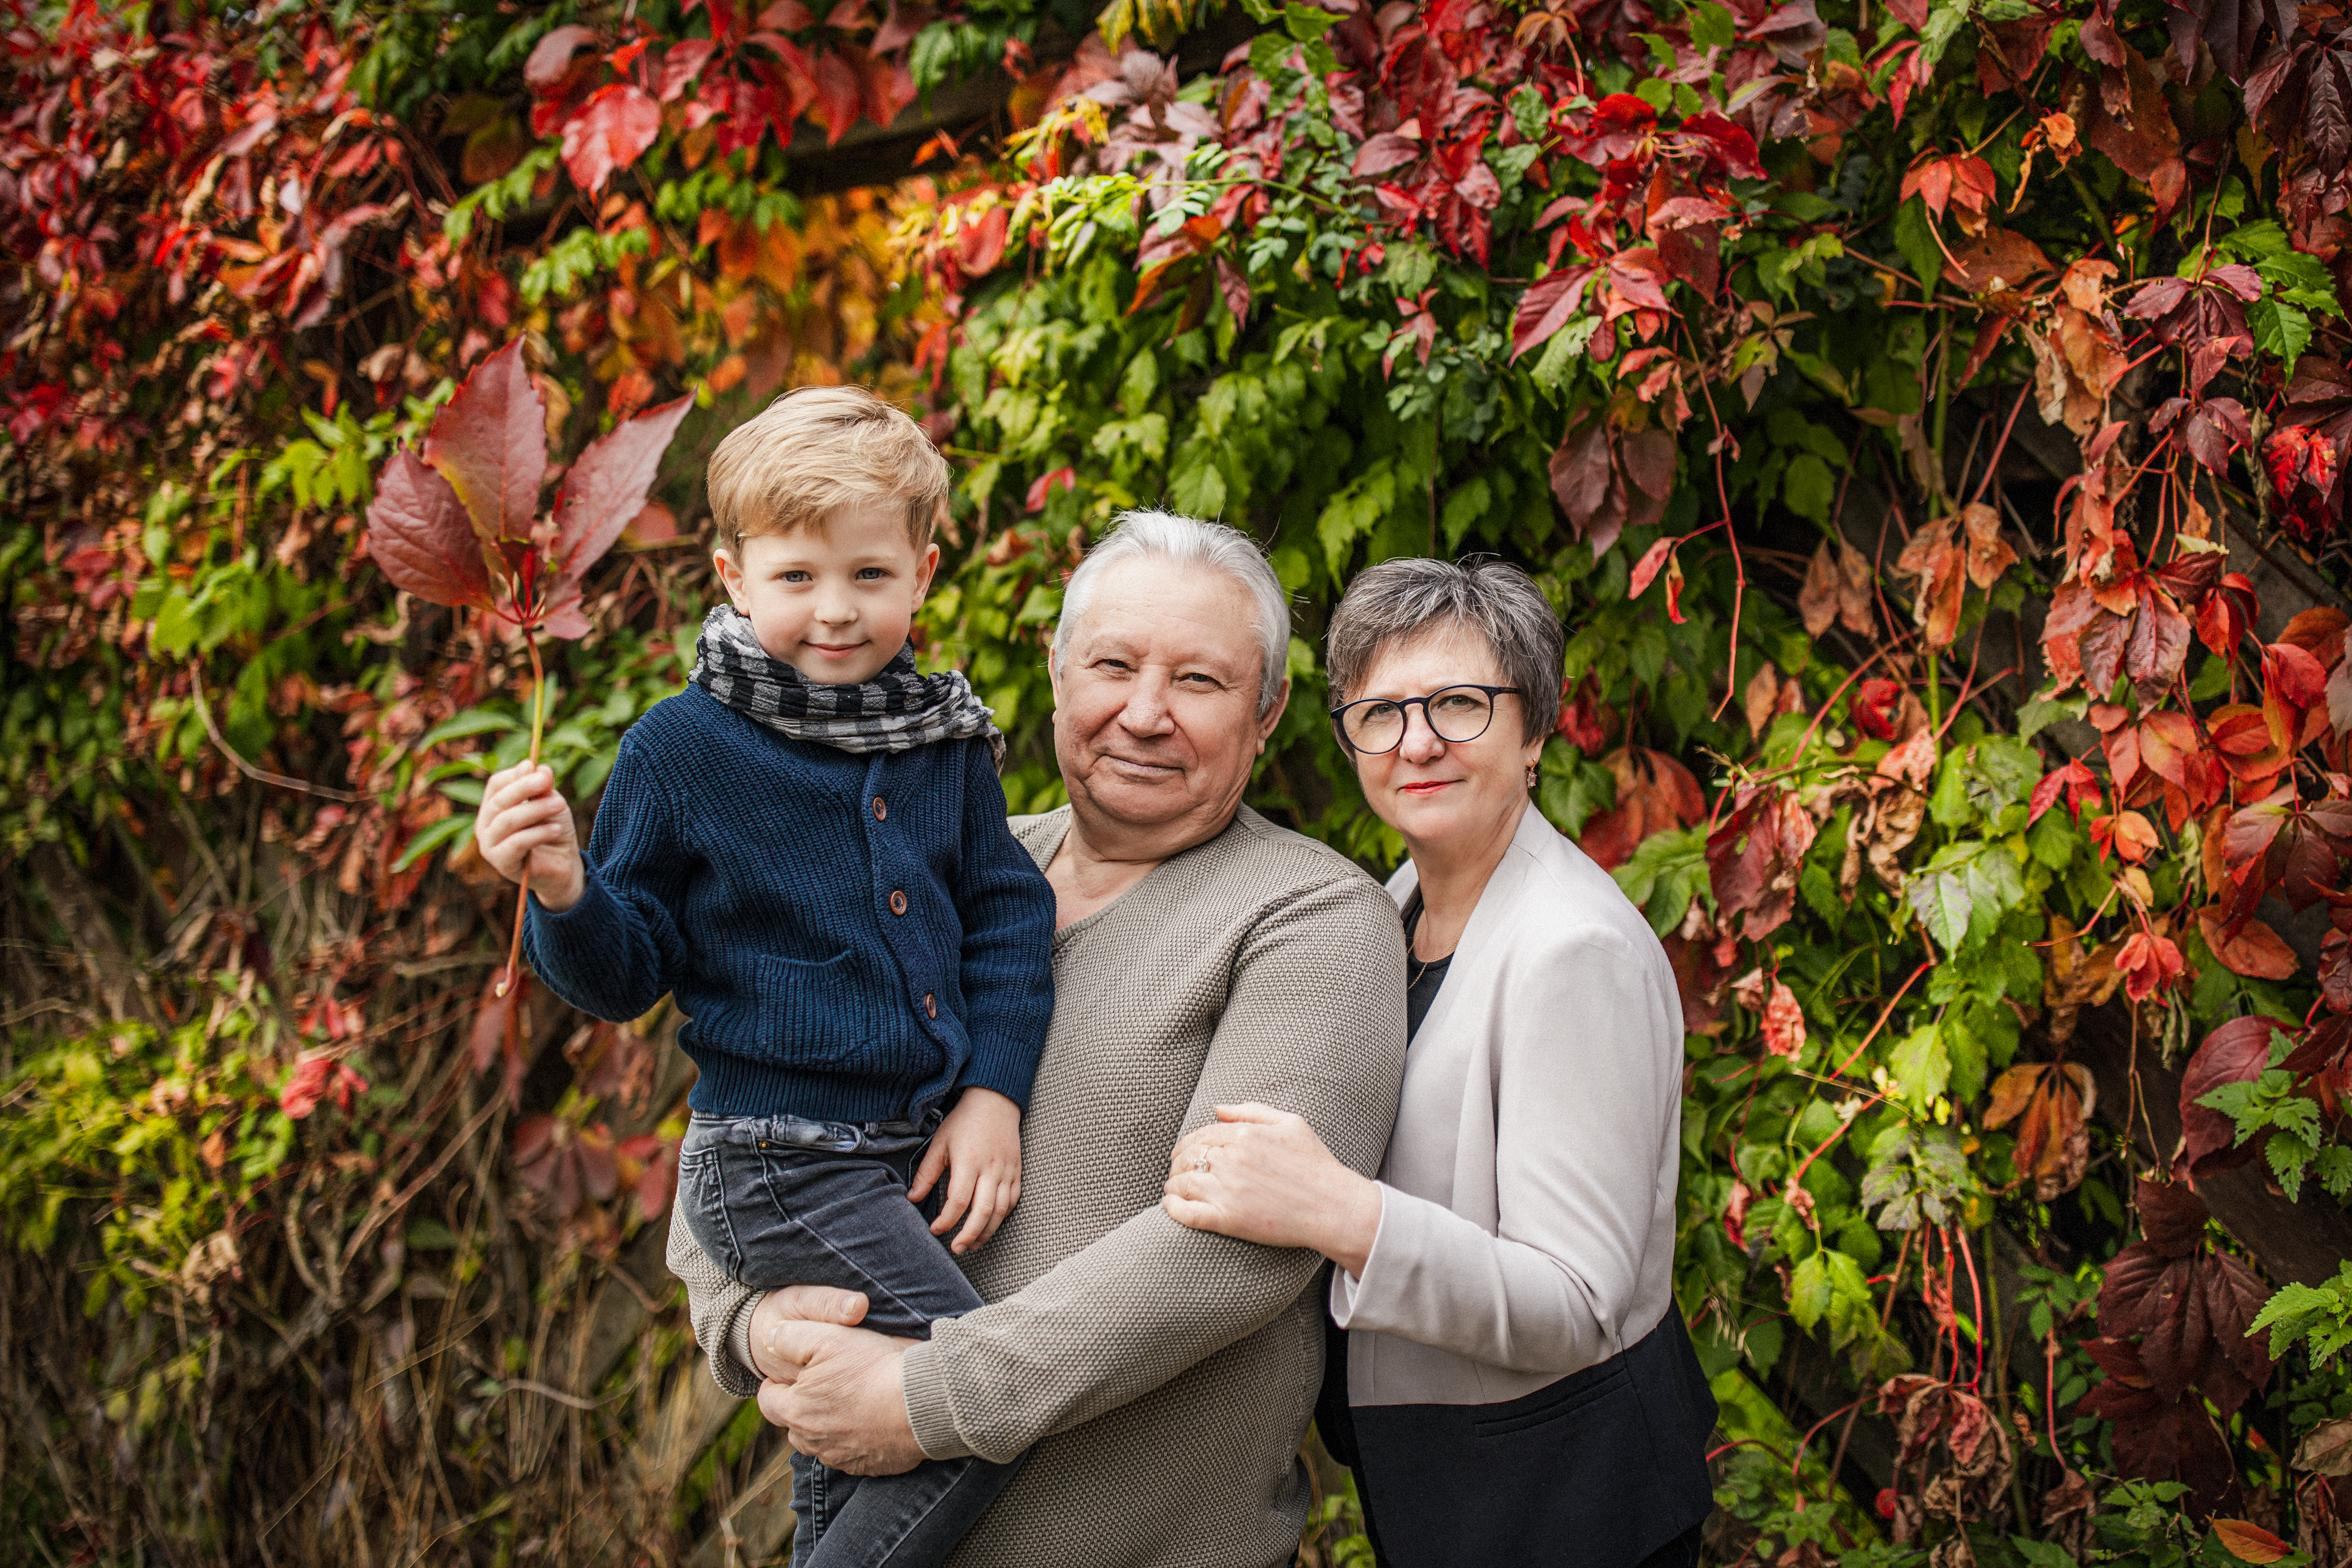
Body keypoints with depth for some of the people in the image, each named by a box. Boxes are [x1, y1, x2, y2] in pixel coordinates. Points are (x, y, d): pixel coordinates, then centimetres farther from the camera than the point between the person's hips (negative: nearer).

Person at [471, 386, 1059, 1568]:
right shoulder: (681, 750, -8)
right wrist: (565, 893, -24)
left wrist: (994, 1093, 0)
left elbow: (1006, 916, 10)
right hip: (778, 1166, -6)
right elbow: (624, 978, -4)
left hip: (911, 1157, 6)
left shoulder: (945, 738, 4)